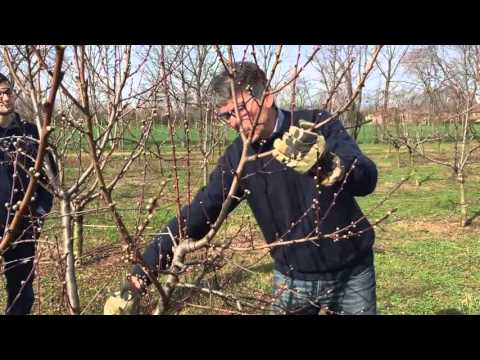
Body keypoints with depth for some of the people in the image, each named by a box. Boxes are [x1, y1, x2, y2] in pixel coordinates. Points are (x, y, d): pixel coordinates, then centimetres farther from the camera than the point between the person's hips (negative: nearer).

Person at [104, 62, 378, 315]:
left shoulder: (319, 126, -14)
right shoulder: (238, 157, -7)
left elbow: (366, 179, -27)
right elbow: (197, 214, -10)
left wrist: (324, 164, -50)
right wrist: (139, 277, -16)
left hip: (351, 272, -1)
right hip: (291, 277, 2)